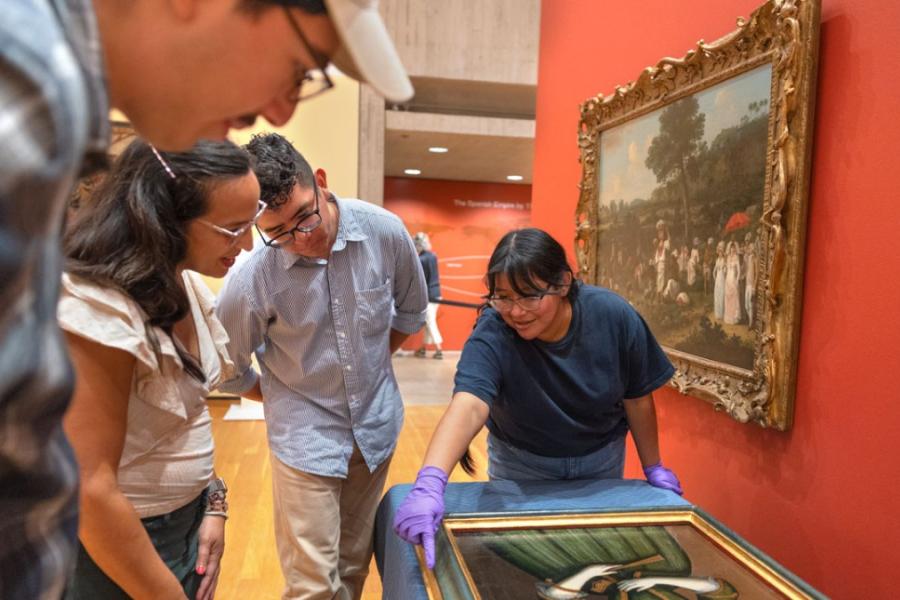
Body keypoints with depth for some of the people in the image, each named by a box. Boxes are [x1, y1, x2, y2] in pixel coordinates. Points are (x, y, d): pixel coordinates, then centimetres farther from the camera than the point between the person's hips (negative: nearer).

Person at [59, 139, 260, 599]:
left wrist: (211, 504, 0)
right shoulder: (97, 309, -28)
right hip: (119, 546, -7)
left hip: (185, 521, 7)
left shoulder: (183, 282, -3)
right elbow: (89, 491, -26)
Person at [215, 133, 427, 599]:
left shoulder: (385, 232, -15)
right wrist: (284, 399, 5)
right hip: (306, 438, -3)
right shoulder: (251, 281, -23)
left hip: (377, 426, 3)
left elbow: (412, 311, 5)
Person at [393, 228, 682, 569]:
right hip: (521, 461, -1)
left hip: (601, 459, 2)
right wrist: (430, 483, -64)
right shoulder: (491, 335, -33)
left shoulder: (614, 316, -25)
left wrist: (653, 468, -1)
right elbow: (468, 406, -49)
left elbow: (637, 398, -12)